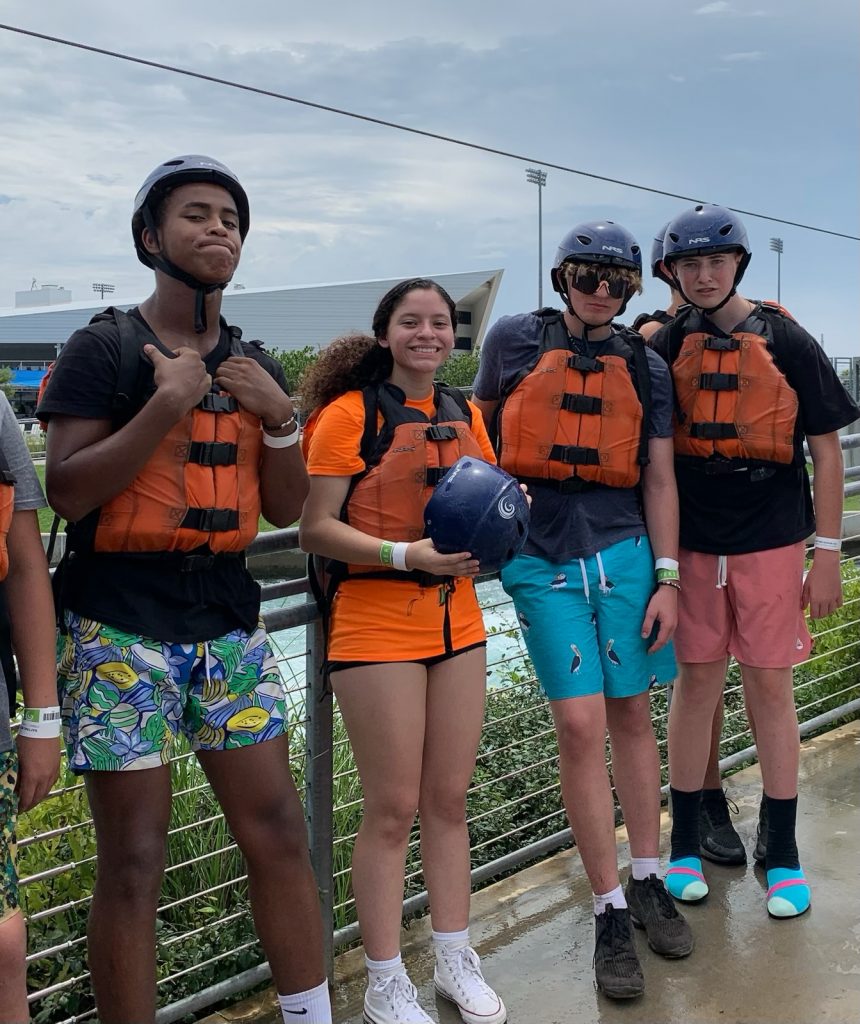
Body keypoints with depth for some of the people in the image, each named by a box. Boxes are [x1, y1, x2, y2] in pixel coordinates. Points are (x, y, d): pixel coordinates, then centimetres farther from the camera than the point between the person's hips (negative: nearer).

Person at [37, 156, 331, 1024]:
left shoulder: (254, 365, 12)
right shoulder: (104, 349, -4)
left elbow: (285, 510, 12)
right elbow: (67, 492, -13)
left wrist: (280, 417, -4)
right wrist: (169, 403, -18)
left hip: (226, 624, 5)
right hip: (120, 630, -5)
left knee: (278, 832, 8)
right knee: (134, 861, -1)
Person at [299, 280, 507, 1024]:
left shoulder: (464, 414, 11)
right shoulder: (350, 412, -7)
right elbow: (315, 528, -12)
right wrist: (406, 555, -23)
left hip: (458, 622, 6)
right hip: (377, 626, -5)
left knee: (449, 800, 13)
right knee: (392, 809, 1)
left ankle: (455, 959, 28)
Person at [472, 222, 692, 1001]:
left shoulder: (645, 368, 8)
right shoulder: (515, 340, 3)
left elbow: (658, 479, 7)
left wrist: (668, 578, 1)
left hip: (622, 549, 2)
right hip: (542, 558, -2)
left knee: (631, 714, 9)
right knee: (580, 725, -6)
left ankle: (648, 882, 27)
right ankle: (611, 913, 7)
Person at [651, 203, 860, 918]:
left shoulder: (785, 340, -1)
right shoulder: (664, 348, 4)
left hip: (772, 542, -1)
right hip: (692, 543, 2)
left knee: (770, 686, 4)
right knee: (696, 681, 7)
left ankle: (783, 855, 18)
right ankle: (685, 847, 20)